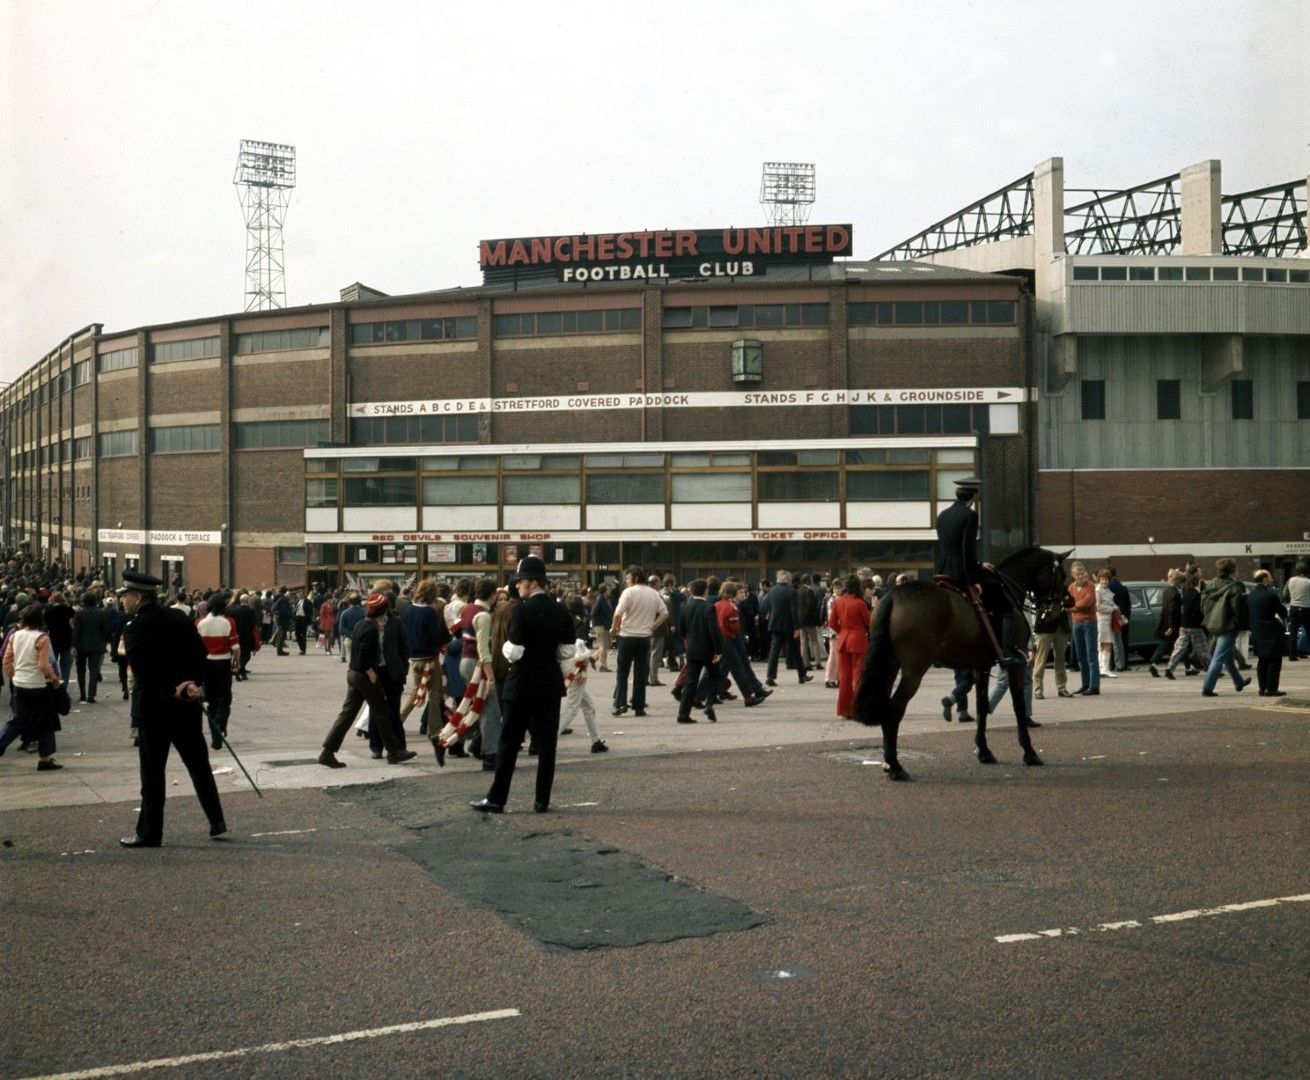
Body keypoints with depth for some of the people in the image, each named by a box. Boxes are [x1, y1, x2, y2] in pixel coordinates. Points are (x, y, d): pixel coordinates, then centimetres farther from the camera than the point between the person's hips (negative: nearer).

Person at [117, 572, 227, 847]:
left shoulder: (134, 630, -13)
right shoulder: (178, 617, 5)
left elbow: (142, 671, -22)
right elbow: (200, 652, 3)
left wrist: (174, 688, -17)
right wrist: (194, 683, -4)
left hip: (155, 706, -6)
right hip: (187, 704, 6)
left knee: (152, 771, 3)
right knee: (199, 763, 14)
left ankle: (149, 833, 10)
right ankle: (216, 820, 17)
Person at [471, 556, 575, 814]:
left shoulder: (522, 609, -14)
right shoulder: (560, 610, 2)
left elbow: (514, 651, -17)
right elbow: (568, 650, 6)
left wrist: (507, 649, 4)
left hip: (522, 684, -5)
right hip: (551, 683, 5)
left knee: (509, 742, 3)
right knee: (546, 743, 7)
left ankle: (496, 799, 8)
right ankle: (542, 800, 9)